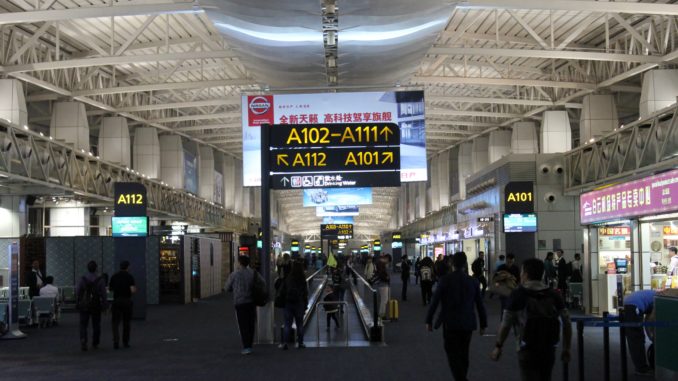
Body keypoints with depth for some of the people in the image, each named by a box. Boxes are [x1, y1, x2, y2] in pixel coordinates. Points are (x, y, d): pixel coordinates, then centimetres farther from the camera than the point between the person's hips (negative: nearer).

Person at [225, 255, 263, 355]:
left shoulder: (234, 274, -7)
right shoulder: (253, 273, 2)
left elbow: (227, 288, 1)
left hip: (240, 303, -3)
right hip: (251, 302, 3)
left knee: (243, 325, -1)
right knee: (251, 325, 12)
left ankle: (246, 347, -8)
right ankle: (249, 345, 18)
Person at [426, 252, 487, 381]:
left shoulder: (445, 280, -10)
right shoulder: (473, 281, -2)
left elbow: (434, 302, -8)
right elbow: (480, 305, 2)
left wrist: (429, 320, 2)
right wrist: (483, 324, 12)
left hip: (450, 324, -3)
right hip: (467, 324, 3)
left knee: (453, 354, 0)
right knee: (463, 354, 16)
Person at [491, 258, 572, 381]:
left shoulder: (518, 294, -7)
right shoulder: (553, 294, 4)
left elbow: (506, 324, -8)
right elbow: (567, 323, 2)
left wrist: (498, 347, 3)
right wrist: (566, 349, 10)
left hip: (527, 350, -4)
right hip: (549, 349, 4)